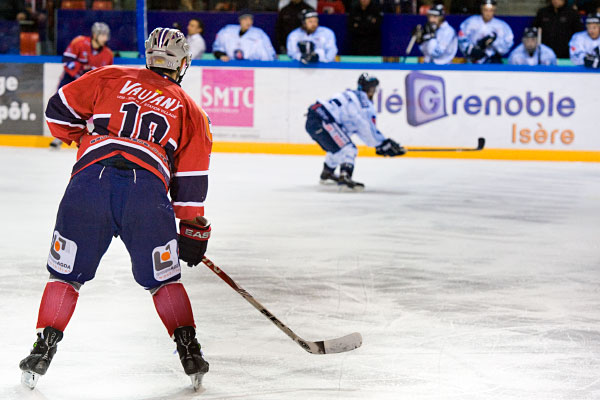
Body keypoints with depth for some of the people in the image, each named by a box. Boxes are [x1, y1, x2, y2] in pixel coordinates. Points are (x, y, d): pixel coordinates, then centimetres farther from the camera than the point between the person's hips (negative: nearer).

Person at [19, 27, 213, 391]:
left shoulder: (111, 78, 22)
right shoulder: (190, 111, 22)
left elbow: (60, 111, 22)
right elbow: (191, 179, 19)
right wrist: (193, 230, 26)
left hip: (91, 179, 0)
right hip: (148, 188, 0)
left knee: (66, 273, 12)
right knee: (163, 279, 16)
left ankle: (43, 350, 8)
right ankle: (189, 350, 11)